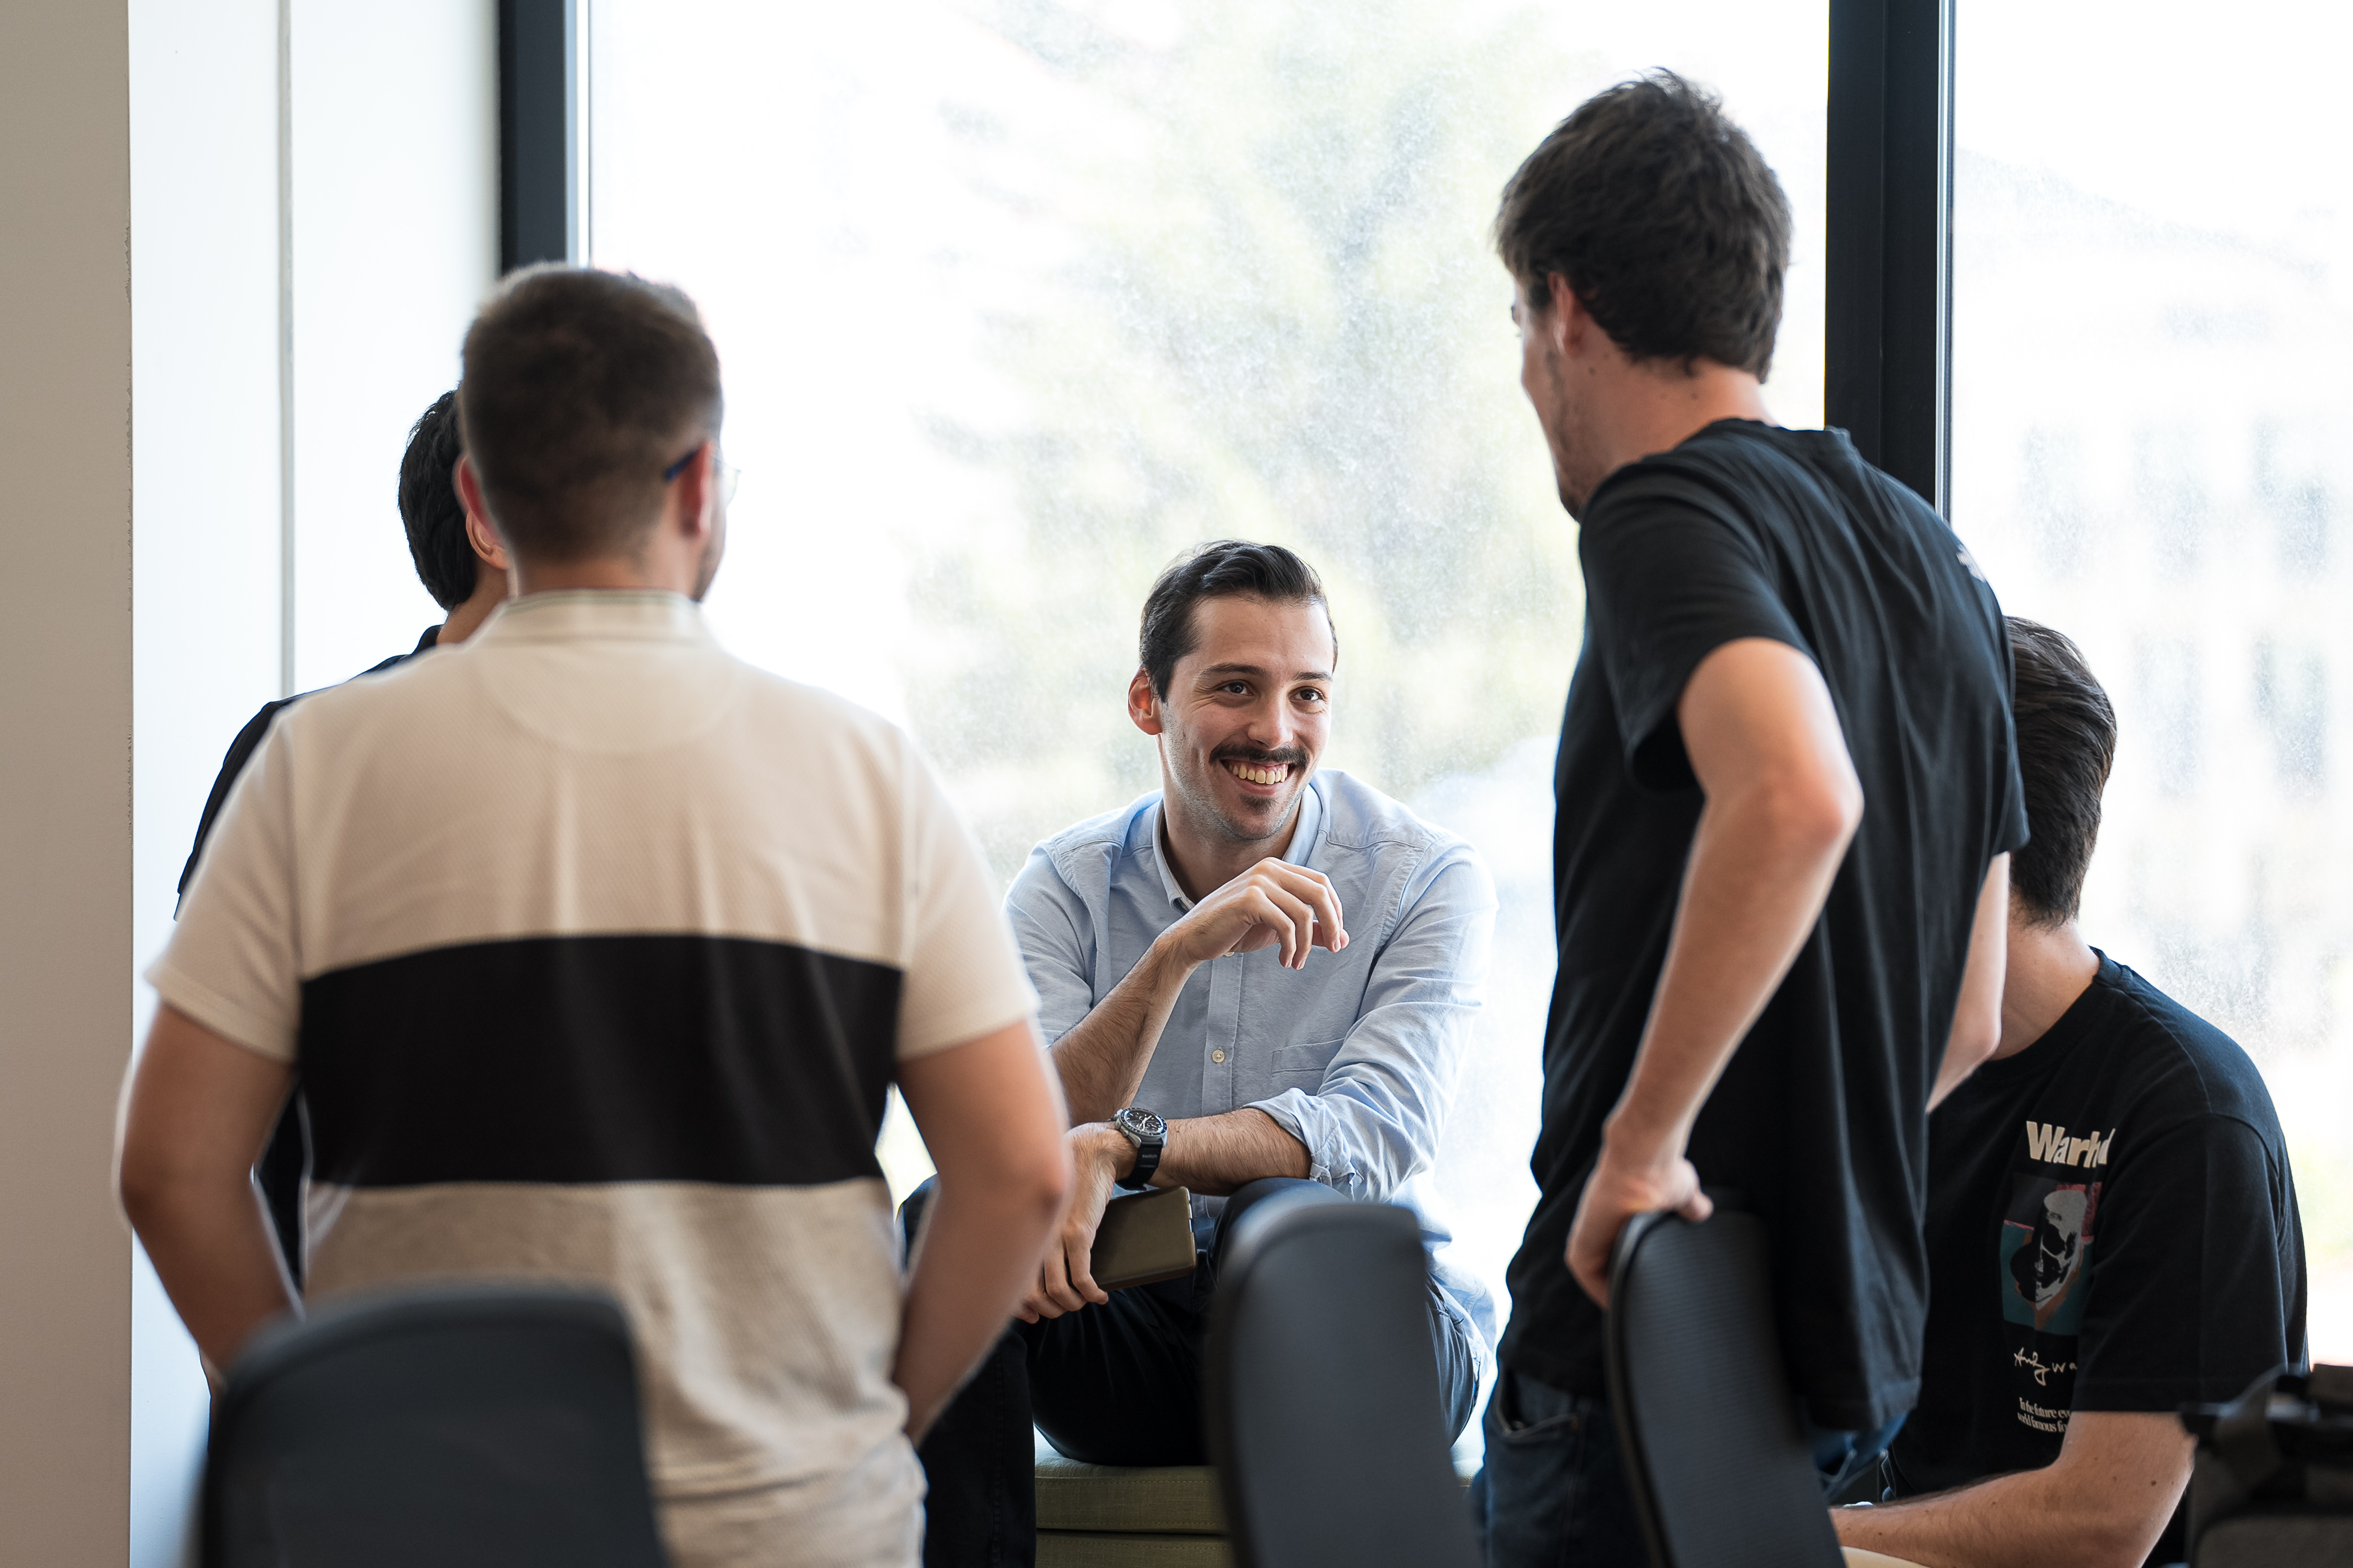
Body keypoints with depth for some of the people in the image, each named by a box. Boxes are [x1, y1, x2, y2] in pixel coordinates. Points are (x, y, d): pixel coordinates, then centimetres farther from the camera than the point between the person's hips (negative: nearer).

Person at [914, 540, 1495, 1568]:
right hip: (1130, 1342, 3)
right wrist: (1175, 953, -27)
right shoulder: (1066, 886, 3)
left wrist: (1120, 1148, -33)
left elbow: (1377, 1136, -20)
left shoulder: (1429, 879, -4)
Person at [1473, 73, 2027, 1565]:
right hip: (1863, 1340, 9)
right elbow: (1968, 1022, 19)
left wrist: (1641, 1139, -25)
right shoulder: (1940, 560, 15)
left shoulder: (1664, 510, -12)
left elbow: (1795, 799, -33)